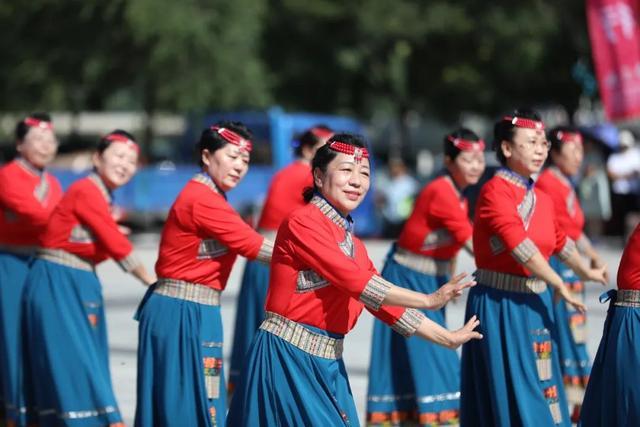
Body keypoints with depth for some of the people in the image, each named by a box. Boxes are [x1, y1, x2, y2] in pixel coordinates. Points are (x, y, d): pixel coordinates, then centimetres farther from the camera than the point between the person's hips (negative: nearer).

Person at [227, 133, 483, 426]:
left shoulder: (351, 240, 14)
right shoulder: (302, 223, -12)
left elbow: (383, 300, 17)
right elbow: (356, 282, -19)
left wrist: (446, 338, 15)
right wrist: (428, 301, -18)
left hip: (327, 364, 8)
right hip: (289, 357, -8)